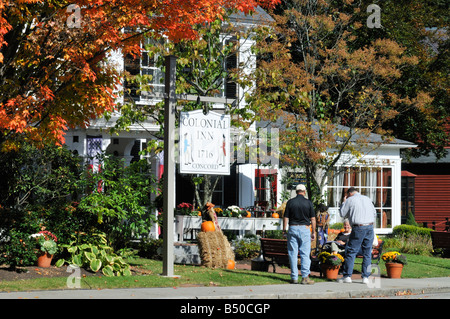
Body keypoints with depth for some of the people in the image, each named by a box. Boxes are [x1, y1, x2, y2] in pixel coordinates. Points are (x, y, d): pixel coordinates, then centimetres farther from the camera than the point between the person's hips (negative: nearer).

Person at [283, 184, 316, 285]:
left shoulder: (290, 202, 2)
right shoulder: (308, 202, 0)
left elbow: (286, 218, 1)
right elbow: (312, 219, 0)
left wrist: (284, 230, 9)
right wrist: (313, 232, 7)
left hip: (293, 228, 1)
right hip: (304, 229, -1)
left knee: (293, 254, 5)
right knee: (305, 254, 0)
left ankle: (294, 277, 6)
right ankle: (305, 277, -8)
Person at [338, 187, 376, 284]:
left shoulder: (350, 200, 1)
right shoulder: (367, 199, 15)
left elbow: (343, 214, 7)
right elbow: (374, 213, 19)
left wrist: (344, 202, 18)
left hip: (358, 228, -5)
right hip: (370, 227, 5)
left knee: (351, 252, 1)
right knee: (367, 253, 7)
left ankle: (347, 276, 0)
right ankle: (365, 277, 6)